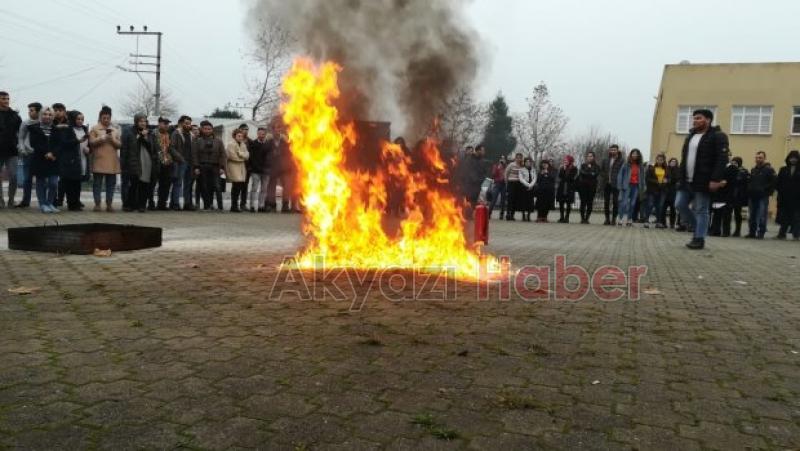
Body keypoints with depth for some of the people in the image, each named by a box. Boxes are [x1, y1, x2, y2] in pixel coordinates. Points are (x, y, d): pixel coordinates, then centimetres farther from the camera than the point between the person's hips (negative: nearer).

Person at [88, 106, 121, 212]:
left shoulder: (115, 129, 15)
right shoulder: (95, 129, 6)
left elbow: (119, 144, 11)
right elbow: (91, 143, 0)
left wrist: (113, 140, -7)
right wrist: (100, 138, -15)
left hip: (112, 162, 3)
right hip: (99, 160, -3)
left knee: (111, 183, 4)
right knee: (97, 183, 0)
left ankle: (109, 204, 10)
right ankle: (97, 204, 4)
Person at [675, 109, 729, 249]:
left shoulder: (717, 136, -7)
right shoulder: (690, 136, 18)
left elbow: (722, 159, -15)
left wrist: (716, 179, -23)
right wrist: (681, 178, 16)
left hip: (703, 182, -8)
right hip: (686, 181, 8)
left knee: (700, 210, -3)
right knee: (680, 204, 7)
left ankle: (699, 238, 3)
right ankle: (695, 226, 27)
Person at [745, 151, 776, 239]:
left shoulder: (769, 170, -3)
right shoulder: (753, 170, 16)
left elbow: (773, 183, -8)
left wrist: (768, 193, -12)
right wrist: (749, 192, 10)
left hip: (763, 197, -6)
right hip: (752, 196, 6)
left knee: (762, 216, -6)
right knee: (752, 216, 8)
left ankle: (761, 233, -1)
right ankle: (752, 232, 16)